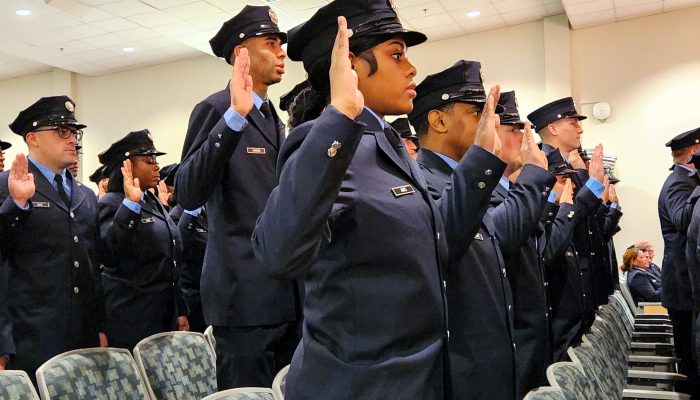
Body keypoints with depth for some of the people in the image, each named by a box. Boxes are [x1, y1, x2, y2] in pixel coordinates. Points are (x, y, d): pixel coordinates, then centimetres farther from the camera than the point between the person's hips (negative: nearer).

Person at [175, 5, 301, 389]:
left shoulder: (275, 119, 17)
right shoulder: (216, 108, -8)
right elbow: (188, 195, -21)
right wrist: (235, 116, -28)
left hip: (287, 294, 8)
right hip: (246, 294, -8)